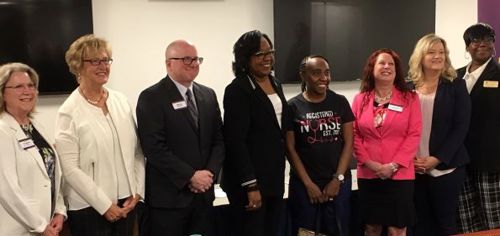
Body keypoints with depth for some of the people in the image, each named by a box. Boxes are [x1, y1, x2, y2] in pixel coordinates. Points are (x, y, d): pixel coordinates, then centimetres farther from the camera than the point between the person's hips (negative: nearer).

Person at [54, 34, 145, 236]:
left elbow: (137, 151, 8)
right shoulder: (69, 112, -9)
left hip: (127, 203, 4)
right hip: (89, 208, -4)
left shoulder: (120, 100, 5)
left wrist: (137, 192, 0)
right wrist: (105, 205, -12)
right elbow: (70, 169, -12)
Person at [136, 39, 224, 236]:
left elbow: (219, 139, 10)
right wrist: (190, 176, -16)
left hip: (204, 193, 5)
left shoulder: (208, 95, 11)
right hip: (169, 196, -5)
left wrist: (210, 173, -6)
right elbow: (154, 148, -15)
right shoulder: (151, 98, -8)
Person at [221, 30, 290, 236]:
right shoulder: (237, 90, -13)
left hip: (275, 178, 7)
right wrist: (251, 186, -20)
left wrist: (280, 176, 14)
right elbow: (236, 142, -17)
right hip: (250, 180, -7)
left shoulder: (275, 84, 11)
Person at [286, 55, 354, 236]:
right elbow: (290, 149, -2)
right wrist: (308, 183, -6)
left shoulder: (340, 102, 3)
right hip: (304, 183, -1)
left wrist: (338, 178, -5)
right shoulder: (293, 107, -2)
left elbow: (348, 142, 2)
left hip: (338, 181, 1)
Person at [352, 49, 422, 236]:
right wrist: (369, 163, -9)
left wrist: (393, 165, -12)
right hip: (368, 175, 2)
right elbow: (354, 135, 3)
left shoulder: (409, 98, 2)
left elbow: (414, 135, -5)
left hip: (400, 175, -2)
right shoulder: (360, 100, 7)